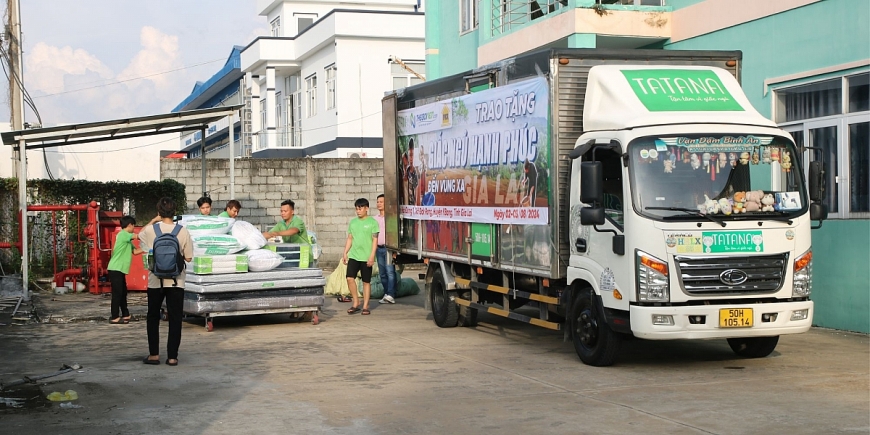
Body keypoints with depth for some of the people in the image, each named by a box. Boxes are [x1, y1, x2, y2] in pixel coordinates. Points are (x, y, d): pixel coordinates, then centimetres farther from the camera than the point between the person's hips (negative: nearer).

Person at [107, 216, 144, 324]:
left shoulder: (126, 238, 18)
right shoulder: (123, 234, -12)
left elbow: (135, 251, 18)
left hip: (120, 270, 10)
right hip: (116, 269, -10)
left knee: (123, 293, 14)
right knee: (117, 293, -7)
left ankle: (125, 315, 20)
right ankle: (115, 317, -4)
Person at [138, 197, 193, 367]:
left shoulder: (150, 230, -8)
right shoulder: (183, 232, -10)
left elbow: (140, 235, 17)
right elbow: (188, 257, -3)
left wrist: (154, 220, 19)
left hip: (155, 281, 1)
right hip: (176, 281, 0)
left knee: (153, 318, 15)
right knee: (175, 319, 6)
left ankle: (154, 354, 16)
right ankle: (172, 356, 6)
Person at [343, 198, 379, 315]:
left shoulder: (372, 222, -2)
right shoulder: (353, 222, 11)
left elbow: (375, 240, -5)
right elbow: (349, 239, 15)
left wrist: (372, 256, -13)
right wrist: (345, 253, 8)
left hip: (366, 257, -4)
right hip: (353, 256, 4)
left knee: (366, 282, 3)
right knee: (350, 278, -10)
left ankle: (365, 306, 10)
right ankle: (356, 303, 4)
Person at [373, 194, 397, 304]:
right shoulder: (375, 219, 18)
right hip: (379, 248, 7)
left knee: (390, 271, -13)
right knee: (382, 273, 7)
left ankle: (391, 295, -18)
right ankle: (386, 294, 12)